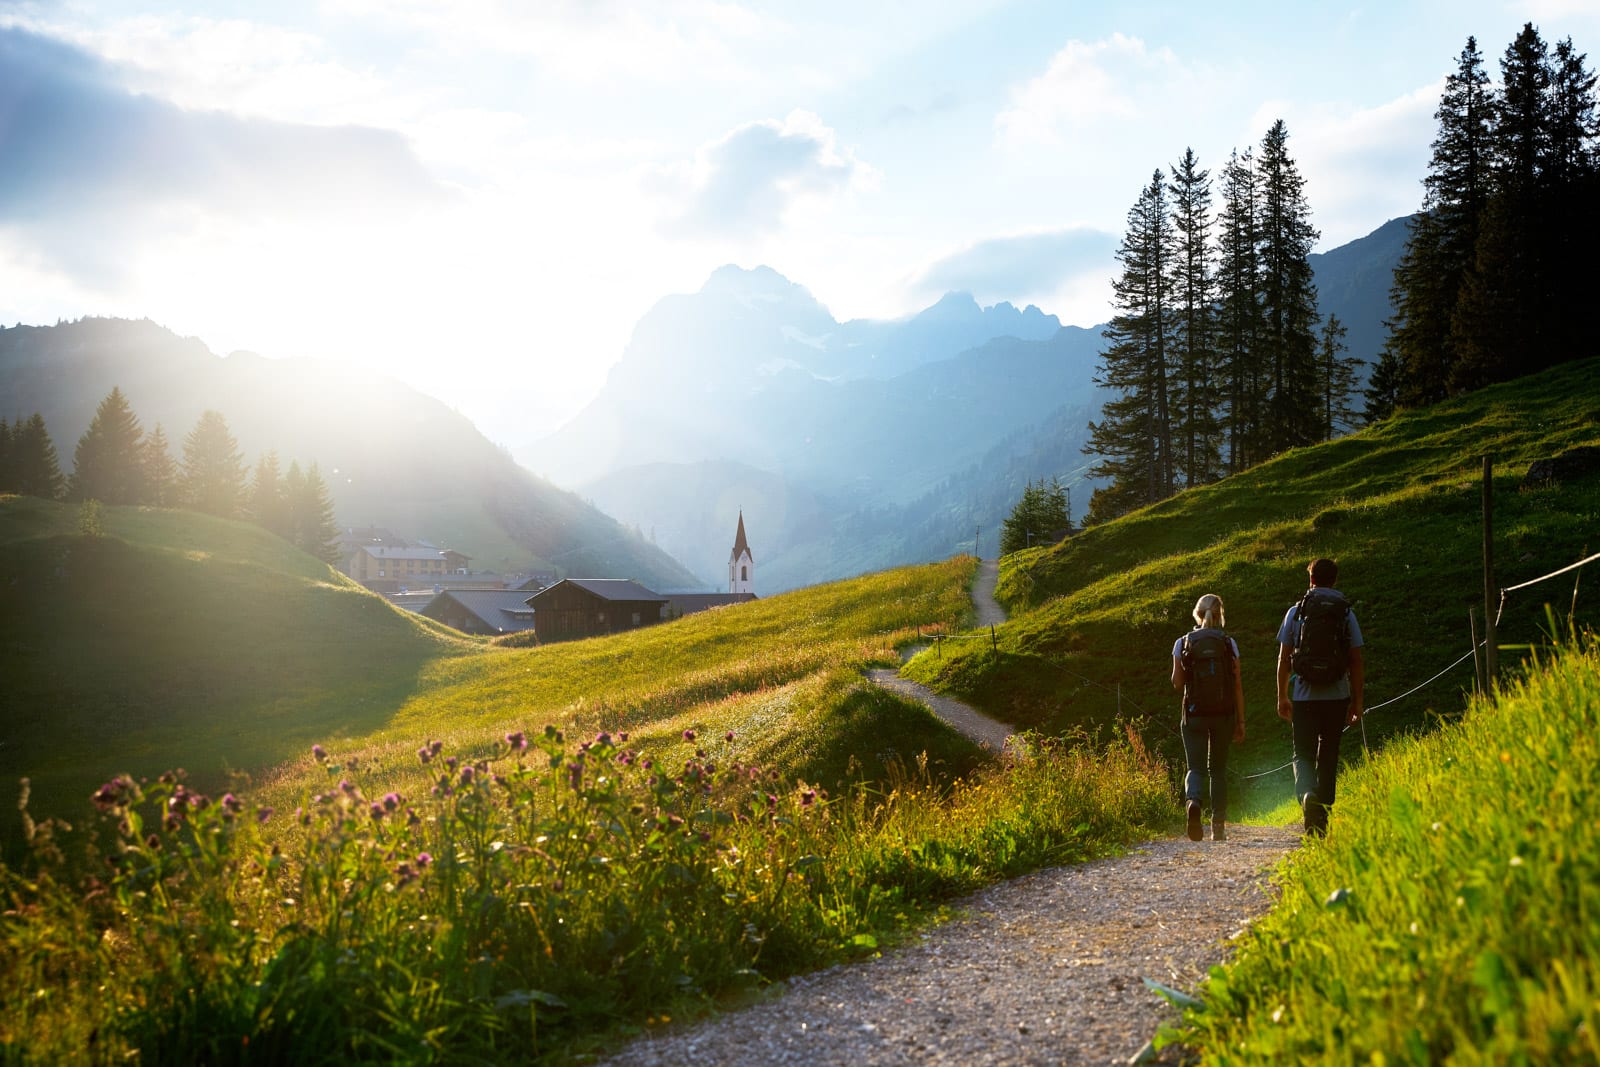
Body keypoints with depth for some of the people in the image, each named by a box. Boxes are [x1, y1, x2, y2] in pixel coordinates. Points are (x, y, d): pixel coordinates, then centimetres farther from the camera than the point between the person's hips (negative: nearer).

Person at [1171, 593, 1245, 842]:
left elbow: (1177, 683, -4)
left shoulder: (1182, 643, -3)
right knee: (1218, 769, 14)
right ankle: (1218, 826, 13)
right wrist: (1241, 721, 3)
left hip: (1194, 713, -1)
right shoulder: (1229, 643, -1)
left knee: (1196, 768, 3)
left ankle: (1192, 800, -30)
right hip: (1224, 714, 1)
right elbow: (1237, 686, -2)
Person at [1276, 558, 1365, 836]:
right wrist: (1358, 701, 7)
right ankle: (1321, 821, 13)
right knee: (1328, 756, 11)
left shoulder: (1295, 611, 1)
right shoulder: (1346, 613, 2)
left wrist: (1282, 696, 9)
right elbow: (1356, 661, 1)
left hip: (1304, 696, -1)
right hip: (1337, 697, 1)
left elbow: (1284, 658, 2)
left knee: (1303, 754, 6)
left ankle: (1306, 791, -25)